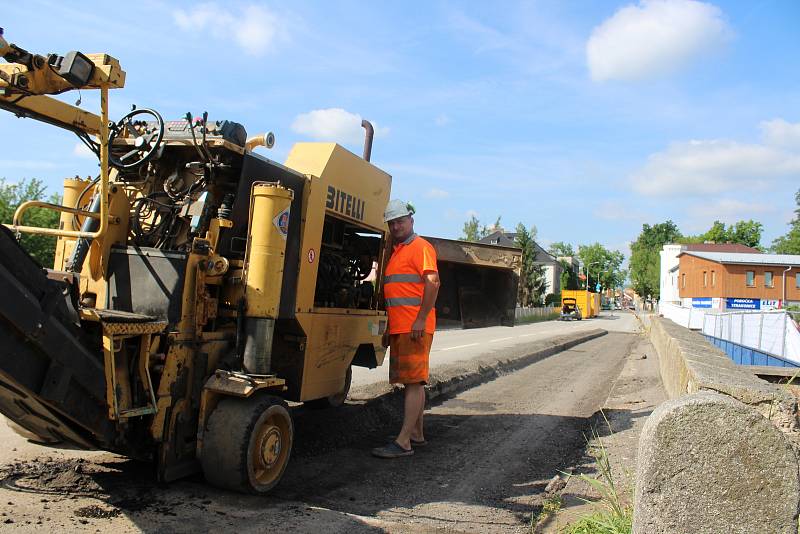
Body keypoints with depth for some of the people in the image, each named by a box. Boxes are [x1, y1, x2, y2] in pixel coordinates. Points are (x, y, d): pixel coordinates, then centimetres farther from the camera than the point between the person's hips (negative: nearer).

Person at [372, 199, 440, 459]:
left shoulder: (420, 247, -5)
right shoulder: (397, 252, 22)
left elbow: (432, 282, -17)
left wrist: (420, 319, -23)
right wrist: (389, 328, 24)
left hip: (415, 328, -9)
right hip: (399, 328, 9)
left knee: (413, 382, -9)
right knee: (412, 382, 13)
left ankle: (403, 442, -10)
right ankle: (416, 433, 22)